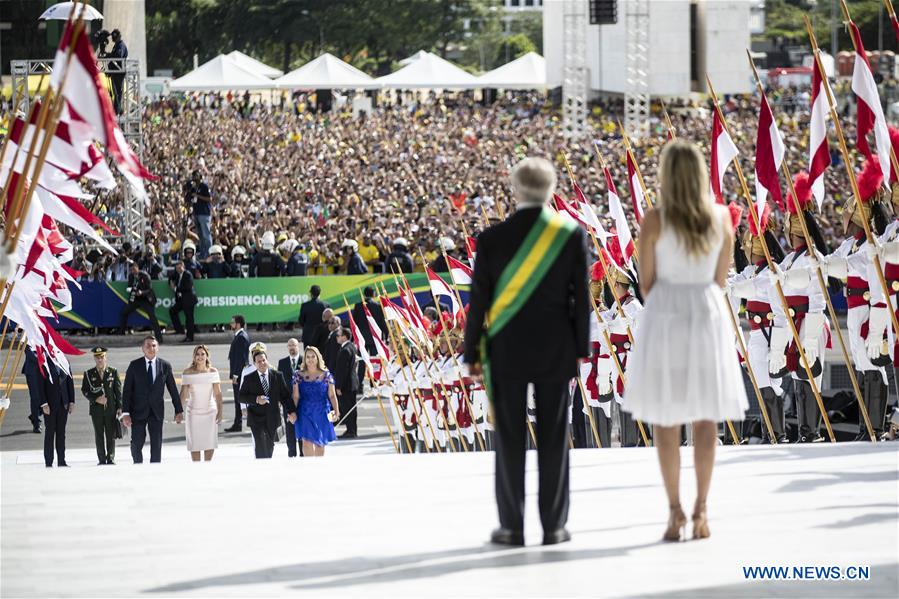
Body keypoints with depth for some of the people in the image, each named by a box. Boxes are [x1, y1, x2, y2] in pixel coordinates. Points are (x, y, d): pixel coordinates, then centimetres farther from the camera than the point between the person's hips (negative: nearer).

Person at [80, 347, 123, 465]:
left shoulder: (113, 372, 5)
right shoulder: (89, 374, 5)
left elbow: (118, 390, 5)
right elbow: (84, 390, 4)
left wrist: (119, 407, -1)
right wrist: (96, 399, -10)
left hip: (111, 408, 0)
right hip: (96, 409, 0)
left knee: (111, 435, 2)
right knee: (99, 436, 2)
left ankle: (110, 458, 9)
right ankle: (101, 459, 7)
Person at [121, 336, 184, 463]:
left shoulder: (165, 366, 3)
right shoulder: (134, 366, -1)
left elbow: (173, 389, 9)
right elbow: (127, 390, -2)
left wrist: (178, 410, 8)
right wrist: (125, 413, -10)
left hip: (157, 411, 1)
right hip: (139, 411, -1)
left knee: (156, 445, -1)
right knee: (137, 443, -3)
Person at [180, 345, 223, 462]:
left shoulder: (213, 372, -1)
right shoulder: (188, 372, -5)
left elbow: (217, 393, -1)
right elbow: (183, 393, -4)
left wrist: (220, 411, -5)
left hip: (210, 412, 1)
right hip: (193, 412, -1)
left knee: (210, 443, 3)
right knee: (195, 443, 1)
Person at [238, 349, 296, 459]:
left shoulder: (277, 376, 4)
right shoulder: (249, 378, -1)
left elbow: (285, 395, 5)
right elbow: (241, 397, -2)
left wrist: (291, 411, -4)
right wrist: (256, 399, -19)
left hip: (272, 417, 2)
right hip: (256, 417, -2)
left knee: (270, 446, 10)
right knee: (260, 445, -14)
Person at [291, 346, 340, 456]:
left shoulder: (326, 375, 3)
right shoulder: (299, 375, 3)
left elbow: (332, 395, 3)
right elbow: (296, 396, 2)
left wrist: (336, 411, -7)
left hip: (321, 413, 1)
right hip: (305, 413, -1)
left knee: (320, 444, 8)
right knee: (307, 442, -12)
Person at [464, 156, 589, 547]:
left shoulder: (492, 239, -7)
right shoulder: (572, 235, -5)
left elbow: (479, 301, -4)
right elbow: (580, 297, -2)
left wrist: (472, 352, 5)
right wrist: (580, 348, 8)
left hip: (507, 349, -1)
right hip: (556, 349, 1)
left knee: (509, 438, 5)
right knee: (553, 437, 5)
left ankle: (512, 526, 7)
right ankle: (554, 525, 7)